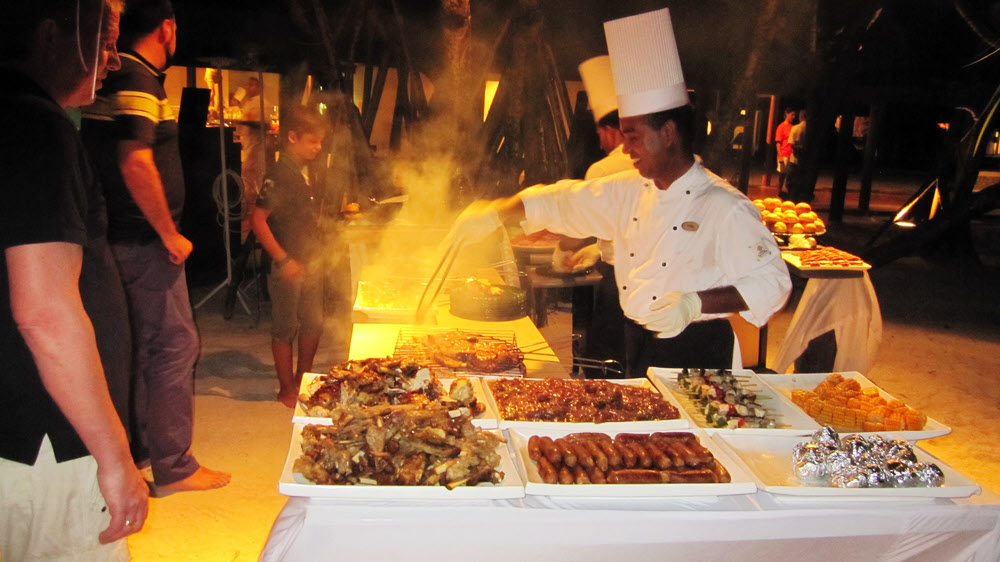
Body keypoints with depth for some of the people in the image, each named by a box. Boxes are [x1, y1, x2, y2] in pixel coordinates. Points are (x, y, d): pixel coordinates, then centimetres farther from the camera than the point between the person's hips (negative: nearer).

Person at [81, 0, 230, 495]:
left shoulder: (115, 76, 15)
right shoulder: (138, 80, -15)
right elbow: (136, 163, -25)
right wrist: (170, 235, -17)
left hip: (120, 236, 10)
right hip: (143, 239, -10)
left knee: (141, 345, 17)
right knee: (175, 344, -3)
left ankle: (137, 448, 29)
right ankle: (173, 467, 4)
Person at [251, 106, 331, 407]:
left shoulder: (309, 173, 10)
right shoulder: (279, 175, -16)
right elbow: (258, 219, -19)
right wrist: (283, 259, -20)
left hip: (312, 263, 8)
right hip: (289, 266, -8)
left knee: (313, 324, 15)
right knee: (286, 328, 5)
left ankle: (303, 380, 31)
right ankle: (287, 389, 17)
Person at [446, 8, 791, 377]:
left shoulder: (725, 208, -17)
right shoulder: (628, 191, 4)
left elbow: (771, 281, -16)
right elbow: (562, 201, 11)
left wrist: (696, 304, -27)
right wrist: (493, 214, 3)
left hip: (697, 350, -6)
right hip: (638, 343, 7)